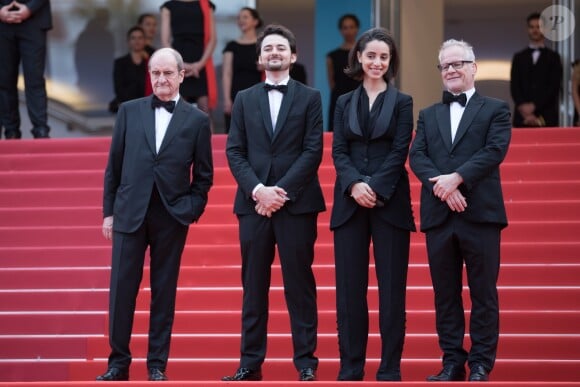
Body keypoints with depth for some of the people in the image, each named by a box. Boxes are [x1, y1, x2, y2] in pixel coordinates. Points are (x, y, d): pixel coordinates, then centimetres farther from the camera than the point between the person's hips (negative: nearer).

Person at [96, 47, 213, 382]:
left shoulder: (197, 120, 3)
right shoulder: (129, 111, 6)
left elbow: (204, 175, 7)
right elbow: (114, 165, 8)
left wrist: (192, 211, -3)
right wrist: (109, 210, 5)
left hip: (172, 217, -1)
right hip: (129, 213, 1)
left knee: (164, 292, 5)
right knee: (122, 288, 1)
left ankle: (157, 364, 13)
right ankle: (119, 362, 10)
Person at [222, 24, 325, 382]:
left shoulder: (310, 97, 6)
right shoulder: (245, 99, 13)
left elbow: (313, 151, -3)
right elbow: (234, 152, 5)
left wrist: (282, 191, -12)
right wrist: (258, 190, -10)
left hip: (297, 202, -2)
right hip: (253, 202, 2)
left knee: (299, 284, 0)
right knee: (254, 285, 4)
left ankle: (306, 362, 4)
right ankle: (251, 363, 8)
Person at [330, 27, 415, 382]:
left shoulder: (402, 102, 7)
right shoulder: (345, 103, 13)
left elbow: (400, 152, -3)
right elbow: (338, 152, 4)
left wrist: (375, 188, -15)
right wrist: (355, 185, -14)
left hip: (389, 203, -2)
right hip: (350, 203, 2)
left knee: (391, 288, -1)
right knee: (350, 286, 2)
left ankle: (390, 369, 4)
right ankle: (351, 368, 9)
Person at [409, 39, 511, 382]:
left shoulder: (496, 110, 7)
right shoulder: (429, 115, 18)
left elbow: (495, 150, -8)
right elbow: (417, 156, 4)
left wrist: (457, 178, -19)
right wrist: (440, 186, -14)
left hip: (481, 212, -4)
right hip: (439, 215, 4)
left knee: (483, 292, -1)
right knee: (445, 294, 5)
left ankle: (481, 364, 4)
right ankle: (453, 362, 11)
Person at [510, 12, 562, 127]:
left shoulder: (553, 57, 9)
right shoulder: (519, 57, 16)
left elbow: (554, 87, -1)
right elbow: (514, 86, 7)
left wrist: (534, 106, -11)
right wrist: (523, 108, -10)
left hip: (546, 117, -2)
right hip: (522, 117, 2)